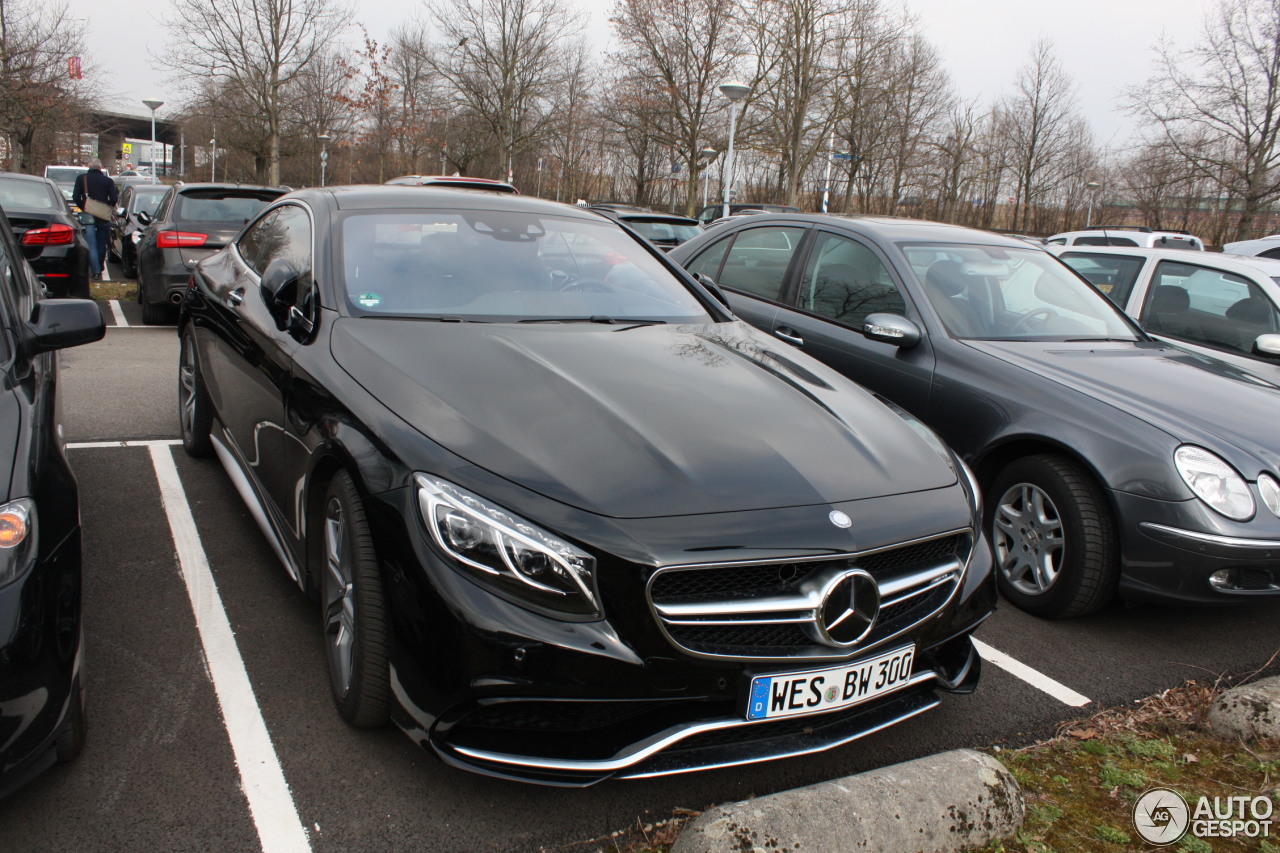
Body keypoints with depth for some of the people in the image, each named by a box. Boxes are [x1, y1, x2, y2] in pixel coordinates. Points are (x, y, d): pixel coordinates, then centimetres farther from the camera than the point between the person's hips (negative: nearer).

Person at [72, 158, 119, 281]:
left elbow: (75, 197, -2)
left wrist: (84, 208, 12)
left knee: (91, 245, -2)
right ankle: (99, 269, 18)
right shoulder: (108, 180, 2)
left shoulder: (81, 179, 3)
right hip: (104, 216, 1)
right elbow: (114, 199, -4)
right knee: (101, 244, 11)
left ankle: (95, 271, -11)